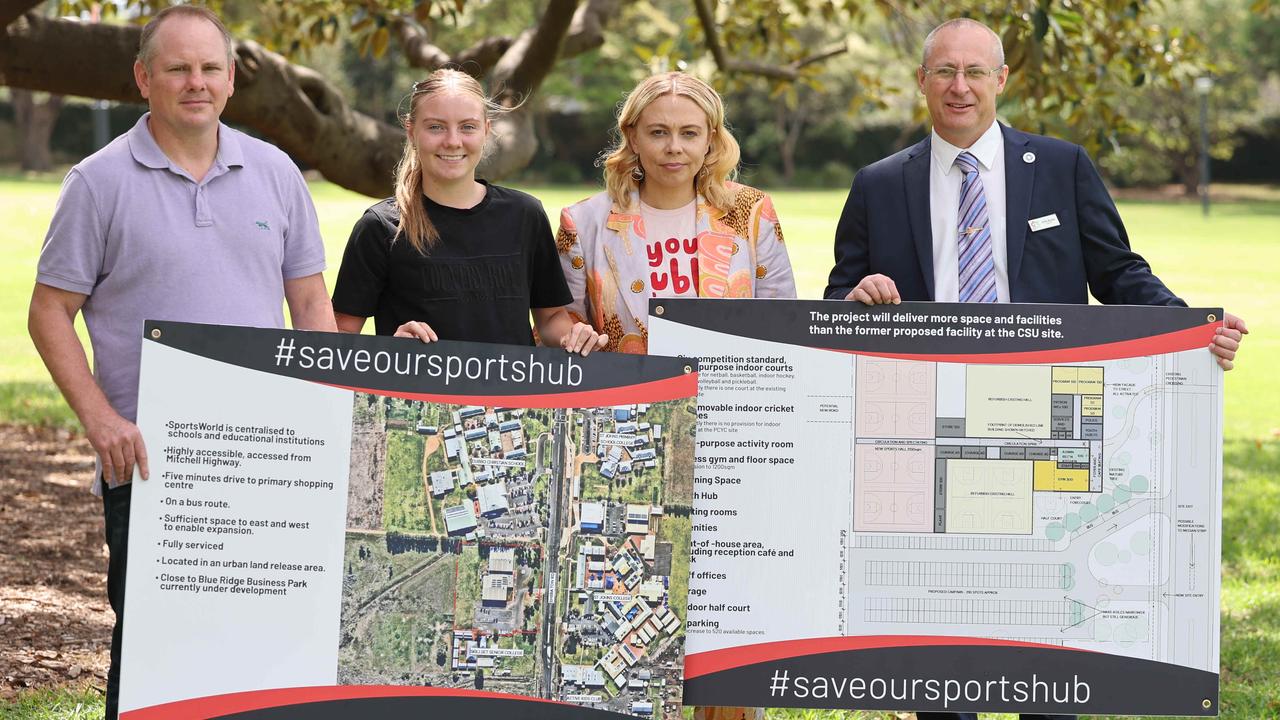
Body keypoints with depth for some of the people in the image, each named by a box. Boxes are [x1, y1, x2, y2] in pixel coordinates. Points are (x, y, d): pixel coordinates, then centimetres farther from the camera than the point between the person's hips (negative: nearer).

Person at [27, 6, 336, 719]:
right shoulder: (101, 181, 0)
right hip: (147, 459, -3)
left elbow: (310, 301, 15)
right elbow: (51, 312, 0)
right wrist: (102, 419, -12)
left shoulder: (276, 173, 11)